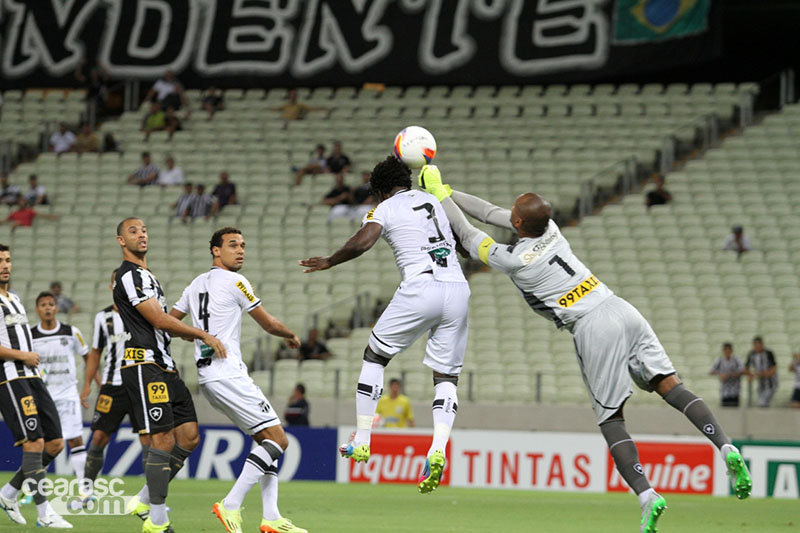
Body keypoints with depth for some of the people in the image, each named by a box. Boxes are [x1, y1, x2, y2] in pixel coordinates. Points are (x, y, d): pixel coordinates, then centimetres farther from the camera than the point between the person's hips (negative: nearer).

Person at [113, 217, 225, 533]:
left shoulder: (147, 277, 24)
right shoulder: (130, 275, -8)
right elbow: (159, 320, -13)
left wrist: (200, 337, 23)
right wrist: (203, 334, -7)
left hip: (164, 367, 10)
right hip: (144, 366, -10)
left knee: (189, 436, 5)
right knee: (162, 440, -14)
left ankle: (144, 501, 14)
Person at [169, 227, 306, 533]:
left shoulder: (196, 285, 17)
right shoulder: (233, 281, -6)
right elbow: (269, 325, 1)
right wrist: (291, 336, 20)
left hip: (207, 377, 9)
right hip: (228, 374, -9)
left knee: (266, 439, 12)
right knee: (278, 440, -11)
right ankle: (231, 505, -19)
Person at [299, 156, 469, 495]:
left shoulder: (386, 209, 5)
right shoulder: (432, 200, 23)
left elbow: (363, 241, -13)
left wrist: (329, 262, 3)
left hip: (420, 287, -5)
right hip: (458, 289, 5)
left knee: (375, 356, 14)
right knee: (446, 376, 8)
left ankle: (361, 441, 12)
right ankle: (439, 448, -15)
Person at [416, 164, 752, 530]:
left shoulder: (511, 259, -5)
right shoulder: (550, 229, 12)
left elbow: (466, 234, 12)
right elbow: (493, 214, 26)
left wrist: (438, 193, 24)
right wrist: (447, 193, 33)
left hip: (593, 329, -6)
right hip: (622, 310, 6)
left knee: (610, 420, 0)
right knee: (669, 386, 0)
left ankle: (647, 495, -16)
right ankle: (726, 447, -19)